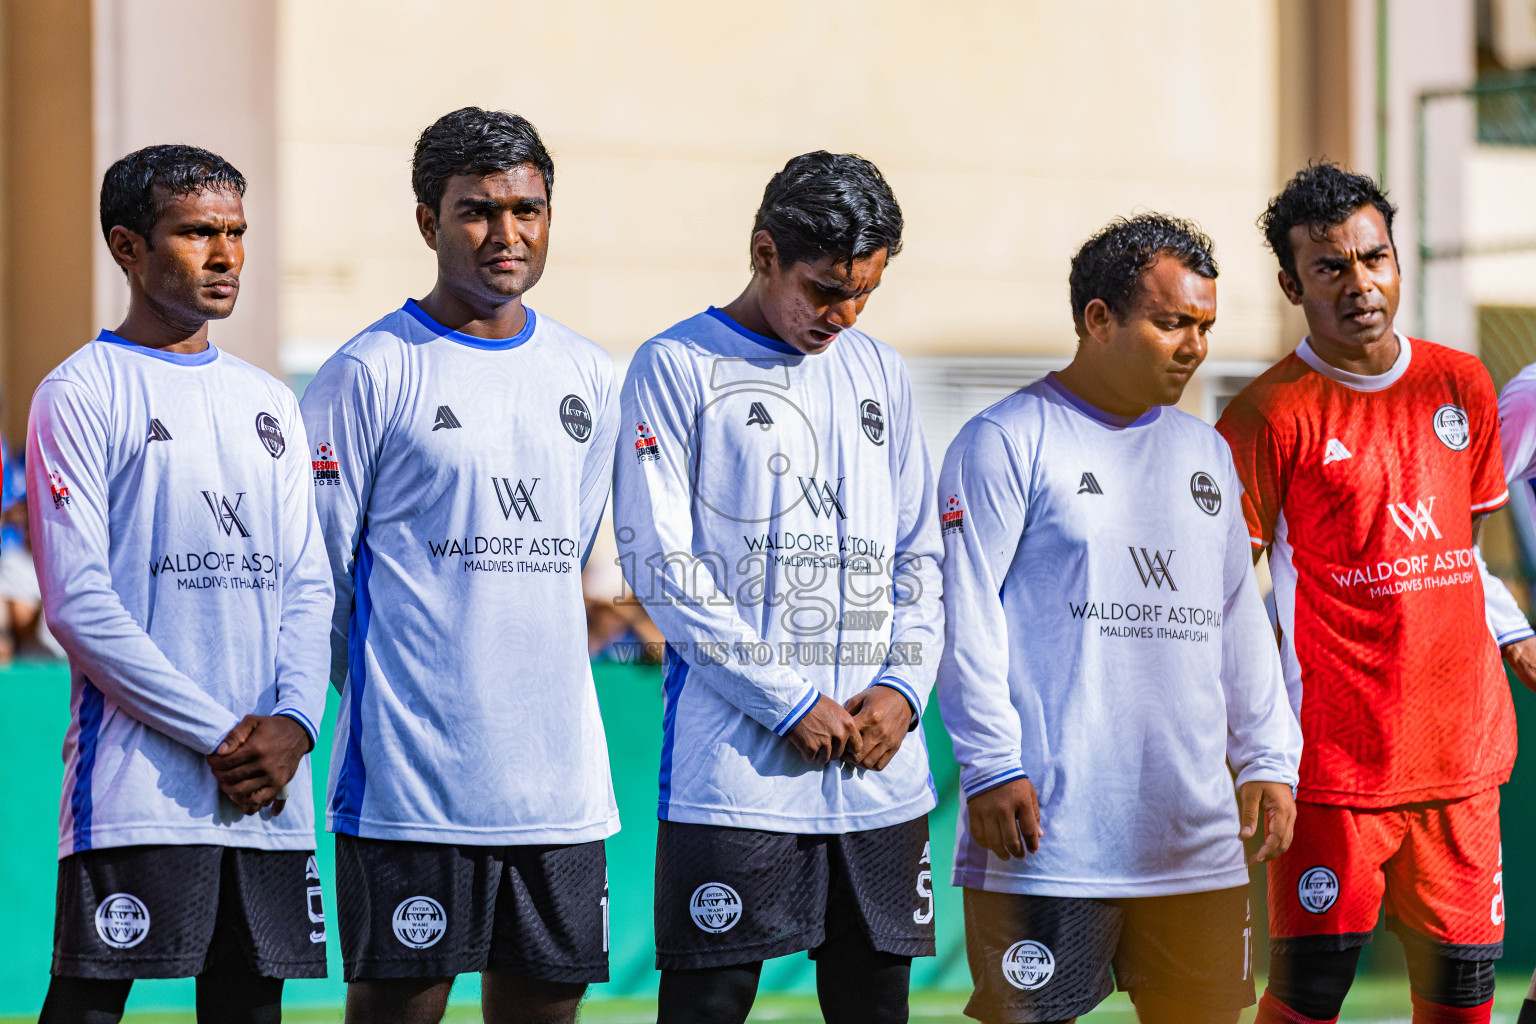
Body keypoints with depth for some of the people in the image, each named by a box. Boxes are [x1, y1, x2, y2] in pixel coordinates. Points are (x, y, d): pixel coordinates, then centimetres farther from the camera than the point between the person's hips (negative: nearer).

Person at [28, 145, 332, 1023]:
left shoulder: (268, 404, 17)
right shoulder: (81, 395, -2)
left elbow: (308, 585, 14)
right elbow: (78, 602, -9)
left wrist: (292, 723, -5)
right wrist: (216, 734, -13)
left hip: (270, 787, 6)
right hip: (135, 783, -6)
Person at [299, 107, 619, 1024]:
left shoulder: (589, 378, 12)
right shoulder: (371, 373, -4)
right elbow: (313, 573, -2)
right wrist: (389, 692, 3)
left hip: (563, 777, 5)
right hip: (411, 777, -5)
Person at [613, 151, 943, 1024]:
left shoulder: (879, 374, 16)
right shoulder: (678, 368, -1)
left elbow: (920, 555, 18)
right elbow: (661, 566, -8)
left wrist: (904, 686, 0)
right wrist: (790, 703, -12)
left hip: (881, 773, 5)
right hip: (736, 763, -5)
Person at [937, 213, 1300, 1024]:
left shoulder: (1206, 454, 19)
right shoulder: (1008, 441, -2)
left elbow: (1240, 619, 23)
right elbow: (966, 615, -7)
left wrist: (1268, 756, 14)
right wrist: (993, 767, -14)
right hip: (1049, 830, -6)